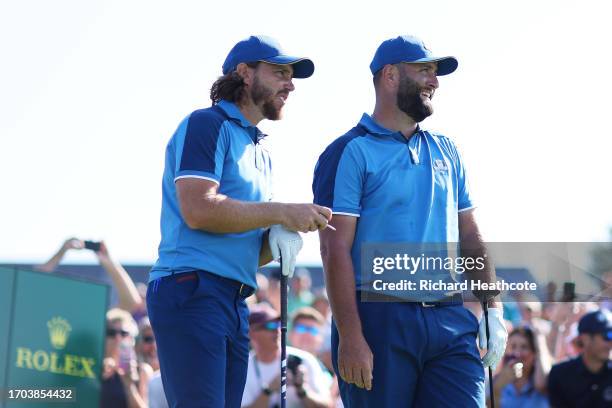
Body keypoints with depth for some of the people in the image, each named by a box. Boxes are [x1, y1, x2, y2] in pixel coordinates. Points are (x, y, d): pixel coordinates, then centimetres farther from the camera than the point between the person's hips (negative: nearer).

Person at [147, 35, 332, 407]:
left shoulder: (261, 153, 25)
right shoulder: (207, 125, -3)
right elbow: (198, 209, -17)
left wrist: (278, 239, 2)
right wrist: (282, 212, -13)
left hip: (236, 302, 9)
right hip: (193, 291, -9)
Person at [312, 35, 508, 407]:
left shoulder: (446, 152, 18)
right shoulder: (350, 153, -2)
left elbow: (471, 236, 20)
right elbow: (336, 249, -10)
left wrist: (493, 307, 9)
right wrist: (350, 337, -17)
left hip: (451, 320, 5)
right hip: (380, 319, -5)